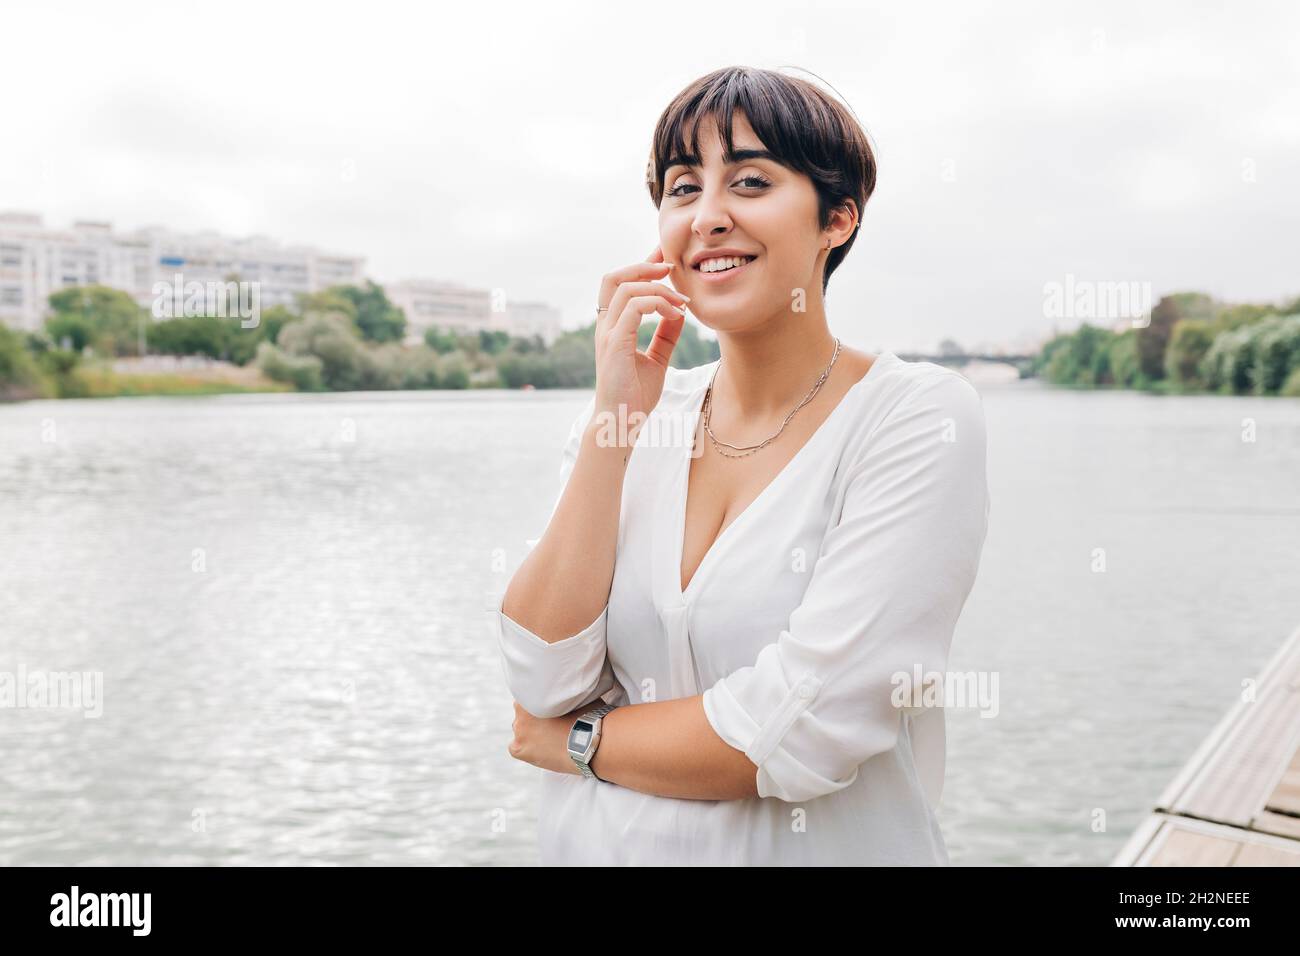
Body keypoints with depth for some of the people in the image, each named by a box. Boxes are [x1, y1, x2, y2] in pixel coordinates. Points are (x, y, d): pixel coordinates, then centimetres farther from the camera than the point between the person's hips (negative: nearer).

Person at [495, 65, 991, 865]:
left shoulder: (920, 417, -16)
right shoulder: (639, 415, -3)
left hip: (818, 846, -3)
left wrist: (575, 741, -11)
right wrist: (613, 418, -17)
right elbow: (544, 679, -12)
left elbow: (802, 730, -24)